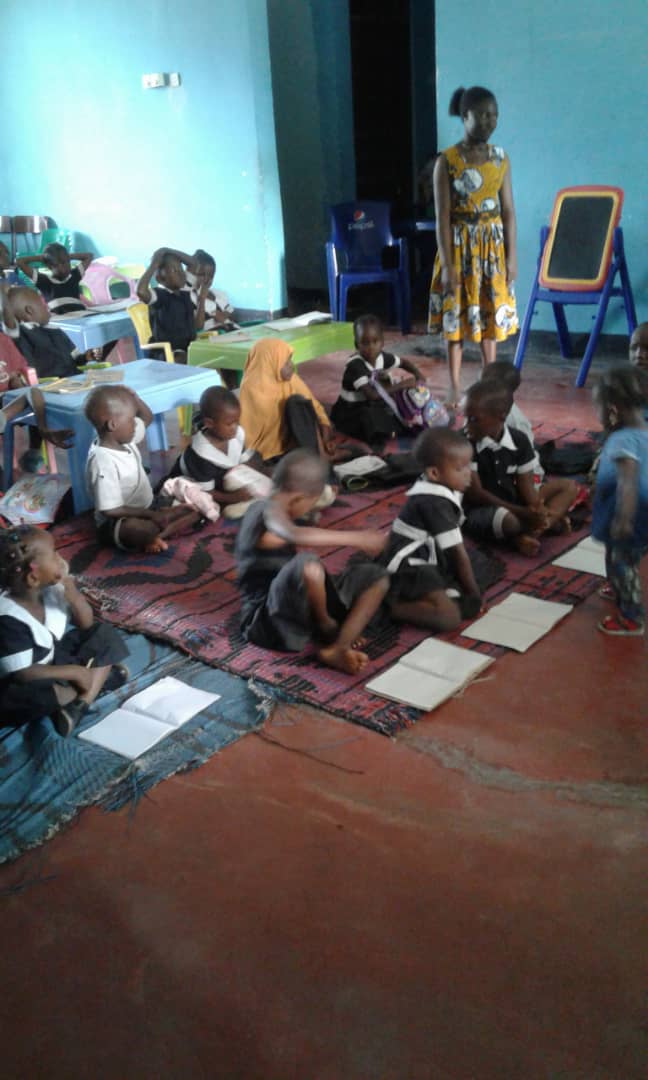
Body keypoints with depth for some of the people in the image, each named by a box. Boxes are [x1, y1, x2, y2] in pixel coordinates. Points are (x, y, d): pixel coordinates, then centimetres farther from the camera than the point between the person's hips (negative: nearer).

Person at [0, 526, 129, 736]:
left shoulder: (50, 589, -9)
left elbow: (86, 624, 3)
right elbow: (23, 674, -31)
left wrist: (73, 594, -19)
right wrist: (76, 672, -24)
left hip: (55, 659, 8)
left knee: (105, 633, 0)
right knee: (34, 694, -40)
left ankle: (78, 706, -17)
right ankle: (100, 678, -12)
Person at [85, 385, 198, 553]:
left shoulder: (124, 438, 1)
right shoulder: (103, 461, -26)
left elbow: (147, 417, 20)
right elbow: (111, 510, -28)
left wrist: (133, 397, 0)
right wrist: (151, 515, -26)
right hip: (116, 523, -10)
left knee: (194, 511, 3)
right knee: (144, 528, -44)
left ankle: (152, 538, -13)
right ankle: (148, 538, -11)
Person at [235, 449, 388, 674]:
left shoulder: (277, 514, 16)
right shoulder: (265, 513, -13)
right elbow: (297, 536, -35)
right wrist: (357, 538, -29)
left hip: (304, 609, 10)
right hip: (268, 620, -10)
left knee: (376, 576, -1)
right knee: (307, 564, -39)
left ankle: (337, 649, -22)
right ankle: (327, 627, -10)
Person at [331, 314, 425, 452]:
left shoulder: (383, 357, -6)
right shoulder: (355, 365, -28)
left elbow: (404, 363, 15)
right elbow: (372, 394, -36)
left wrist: (419, 375, -4)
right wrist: (401, 385, -29)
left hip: (373, 406, 7)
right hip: (350, 414, -7)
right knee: (368, 415, -36)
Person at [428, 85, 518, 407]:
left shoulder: (500, 158, 4)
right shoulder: (446, 161, -8)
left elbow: (508, 211, 6)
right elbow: (443, 217, -11)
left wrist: (511, 257, 1)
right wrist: (447, 263, -15)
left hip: (493, 244, 4)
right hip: (460, 245, -4)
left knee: (491, 313, 10)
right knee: (456, 315, 2)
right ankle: (455, 386, 11)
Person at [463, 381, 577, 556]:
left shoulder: (519, 440, -3)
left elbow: (526, 484, -2)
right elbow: (474, 494, -19)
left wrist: (536, 511, -26)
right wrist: (523, 512, -25)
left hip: (514, 502, 7)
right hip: (479, 510, -7)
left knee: (568, 487, 1)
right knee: (508, 519, -41)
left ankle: (530, 532, -24)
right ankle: (550, 523, -6)